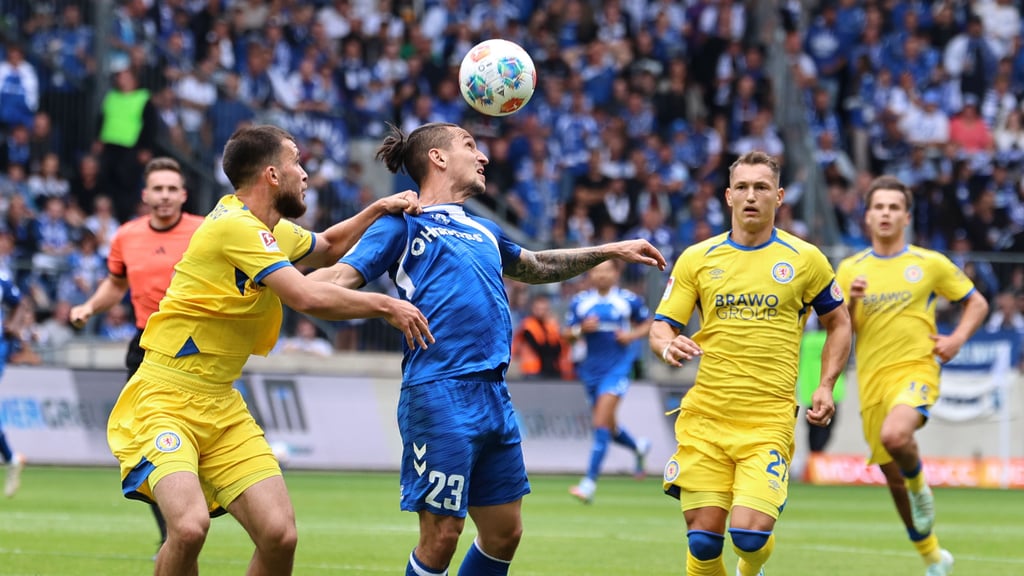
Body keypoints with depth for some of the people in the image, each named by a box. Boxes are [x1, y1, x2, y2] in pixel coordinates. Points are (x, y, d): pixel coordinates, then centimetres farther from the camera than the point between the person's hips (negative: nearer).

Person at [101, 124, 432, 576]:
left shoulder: (272, 230, 13)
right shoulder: (235, 226, -17)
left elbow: (329, 247, 35)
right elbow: (308, 298, -24)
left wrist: (379, 210, 18)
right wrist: (387, 306, -11)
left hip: (221, 407, 9)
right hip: (163, 400, -9)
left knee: (280, 536, -8)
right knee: (190, 526, -31)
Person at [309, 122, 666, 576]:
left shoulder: (482, 231, 22)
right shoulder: (403, 224, 1)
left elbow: (536, 267, 40)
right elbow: (342, 276, -9)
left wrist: (610, 251, 44)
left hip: (494, 396, 8)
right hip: (439, 397, -8)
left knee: (504, 531, 9)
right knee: (441, 536, -8)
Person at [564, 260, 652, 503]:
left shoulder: (629, 300, -1)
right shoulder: (580, 302, 6)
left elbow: (648, 324, 11)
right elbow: (567, 334, 9)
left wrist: (633, 335, -8)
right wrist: (581, 329, -12)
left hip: (617, 367, -4)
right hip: (591, 369, 4)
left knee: (601, 422, -16)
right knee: (608, 427, 14)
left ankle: (590, 482, -19)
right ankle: (638, 446, 46)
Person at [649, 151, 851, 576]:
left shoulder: (804, 259, 5)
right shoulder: (696, 259, 8)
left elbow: (839, 323, 16)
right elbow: (661, 327, 7)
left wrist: (825, 387, 4)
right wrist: (667, 346, -16)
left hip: (769, 420, -2)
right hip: (704, 417, 2)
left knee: (750, 533, -14)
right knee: (702, 539, -6)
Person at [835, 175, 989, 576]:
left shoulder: (930, 264, 2)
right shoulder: (850, 269, 8)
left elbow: (977, 303, 12)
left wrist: (957, 339, -4)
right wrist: (851, 302, -13)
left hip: (916, 368, -4)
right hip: (872, 378, 4)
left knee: (895, 435, -35)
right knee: (893, 476, 9)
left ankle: (920, 485, -2)